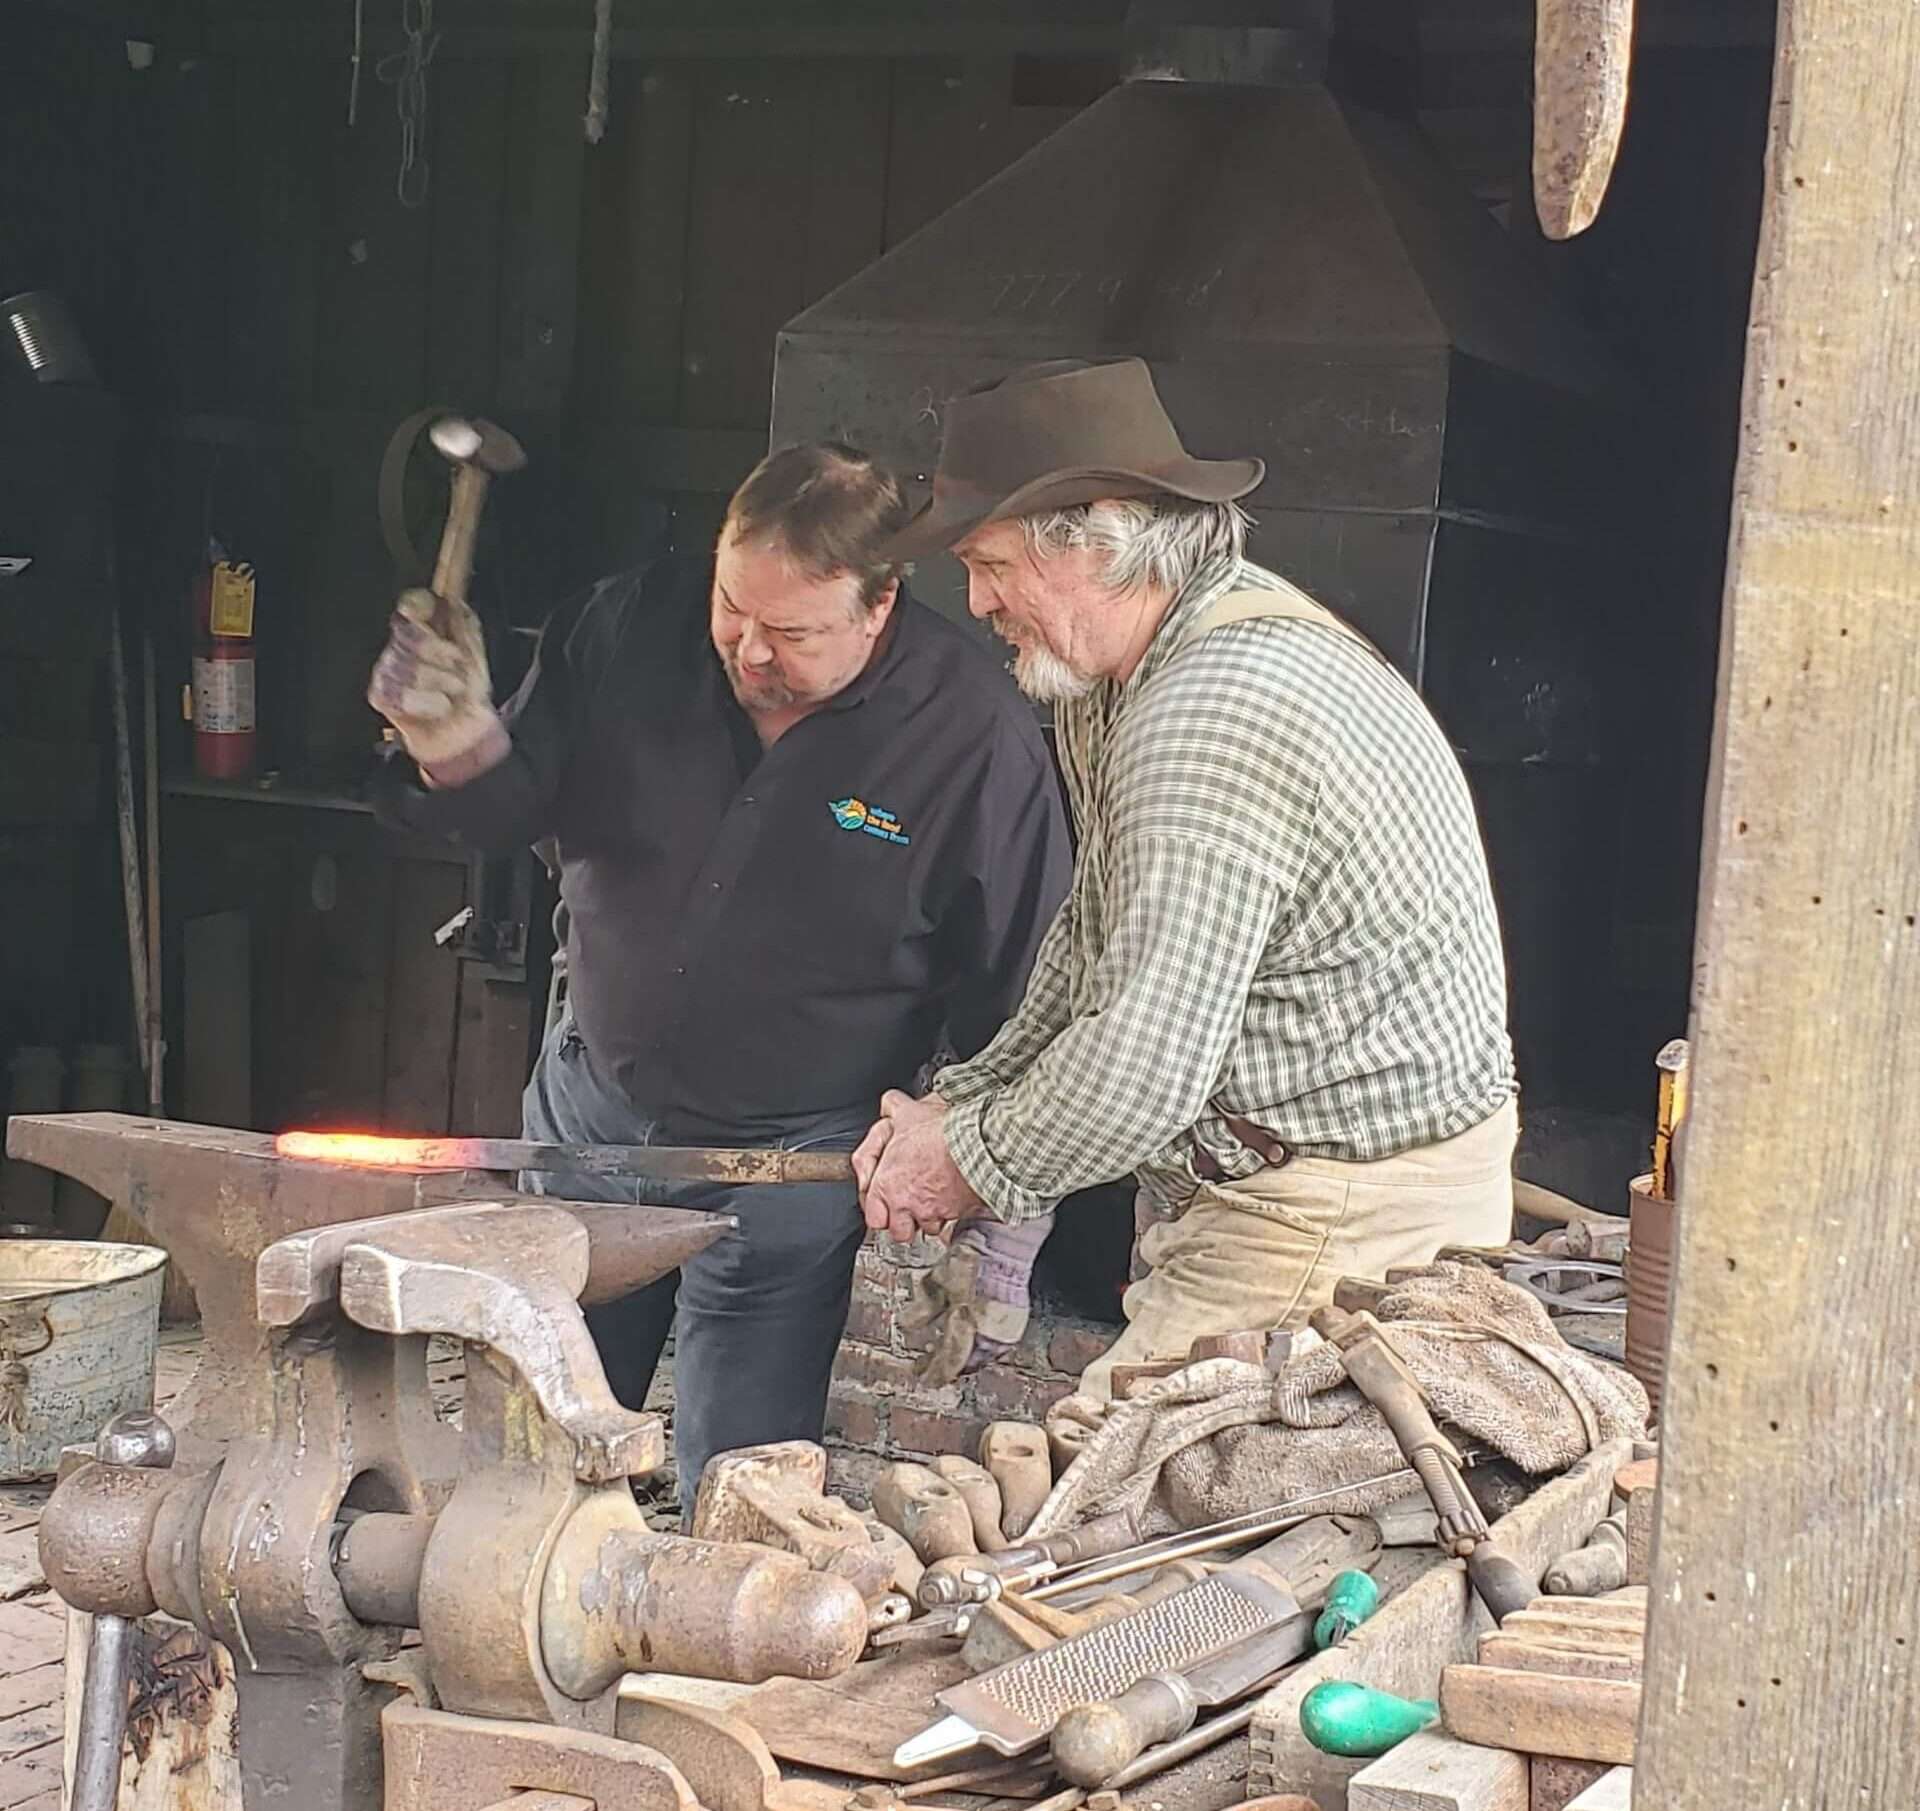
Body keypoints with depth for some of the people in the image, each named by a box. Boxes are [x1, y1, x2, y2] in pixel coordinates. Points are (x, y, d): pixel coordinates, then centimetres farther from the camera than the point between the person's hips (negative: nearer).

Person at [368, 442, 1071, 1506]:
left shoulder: (975, 733, -18)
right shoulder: (634, 629, -9)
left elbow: (1017, 996, -10)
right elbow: (519, 810, 3)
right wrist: (460, 746, -21)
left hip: (790, 1160, -4)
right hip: (593, 1109, 4)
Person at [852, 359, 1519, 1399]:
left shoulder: (1214, 719, -25)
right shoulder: (1128, 672, 10)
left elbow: (1145, 1063, -26)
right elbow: (1091, 936, 19)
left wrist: (974, 1163, -9)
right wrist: (960, 1102, 9)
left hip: (1346, 1222, -10)